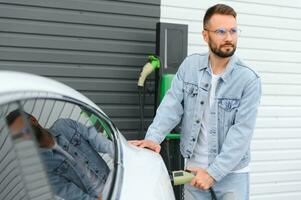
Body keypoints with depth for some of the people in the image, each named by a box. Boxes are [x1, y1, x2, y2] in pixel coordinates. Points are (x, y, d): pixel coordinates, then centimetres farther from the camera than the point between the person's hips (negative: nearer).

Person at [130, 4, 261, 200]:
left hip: (232, 173, -2)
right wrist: (153, 137, -20)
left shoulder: (249, 79, -13)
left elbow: (242, 132, -17)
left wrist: (213, 172, -21)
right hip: (194, 169, 3)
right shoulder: (189, 66, -2)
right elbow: (171, 105, -4)